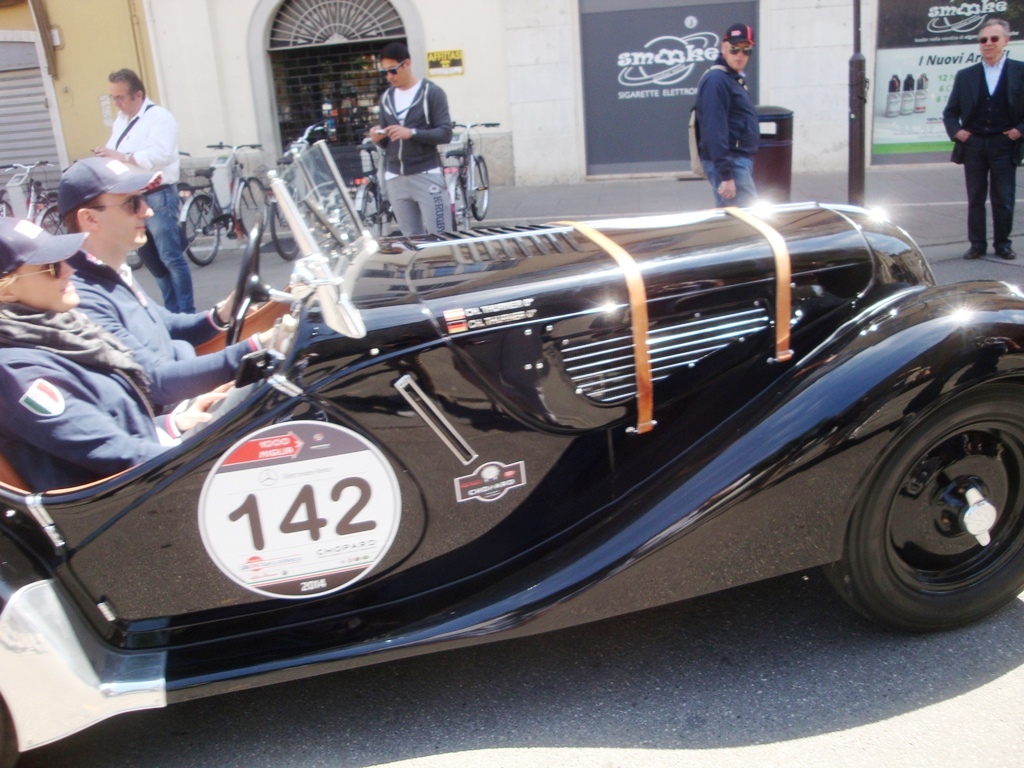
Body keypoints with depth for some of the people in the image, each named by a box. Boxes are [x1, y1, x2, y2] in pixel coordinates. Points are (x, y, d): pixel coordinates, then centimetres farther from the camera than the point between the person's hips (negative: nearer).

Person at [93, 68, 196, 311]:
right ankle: (171, 310, 23)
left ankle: (186, 312, 1)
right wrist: (106, 154, 0)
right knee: (150, 258, 13)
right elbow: (115, 151, 23)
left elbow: (160, 155, -24)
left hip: (157, 196, -9)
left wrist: (121, 157, -26)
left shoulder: (159, 117, -11)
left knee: (171, 258, -6)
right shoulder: (121, 119, 17)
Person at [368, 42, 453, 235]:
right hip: (396, 179, 5)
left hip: (426, 175, -5)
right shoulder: (386, 98, 15)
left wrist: (412, 133, -22)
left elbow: (445, 134, -9)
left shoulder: (432, 92, -1)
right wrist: (379, 138, -5)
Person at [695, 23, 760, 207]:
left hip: (741, 160, 10)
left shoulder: (734, 78, 17)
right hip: (729, 164, -10)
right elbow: (715, 132, -22)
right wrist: (726, 175, -25)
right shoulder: (716, 81, -15)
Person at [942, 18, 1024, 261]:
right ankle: (977, 244, 15)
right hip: (973, 145, 2)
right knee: (975, 199, 7)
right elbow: (950, 112, 12)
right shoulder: (965, 75, 7)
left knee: (1004, 199, 4)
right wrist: (956, 131, -3)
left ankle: (1002, 244, 16)